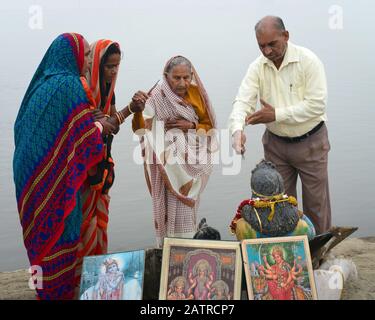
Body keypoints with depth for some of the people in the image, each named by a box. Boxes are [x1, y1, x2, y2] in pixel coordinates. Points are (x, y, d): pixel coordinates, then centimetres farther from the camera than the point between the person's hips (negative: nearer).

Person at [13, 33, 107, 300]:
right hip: (57, 176, -8)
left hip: (34, 173, 8)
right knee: (60, 230, 4)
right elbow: (87, 135, -22)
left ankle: (44, 285, 31)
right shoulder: (69, 85, -17)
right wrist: (101, 127, 0)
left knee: (42, 228, 18)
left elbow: (22, 126, 17)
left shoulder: (43, 82, 9)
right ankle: (60, 290, 16)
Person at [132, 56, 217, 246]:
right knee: (171, 207, -6)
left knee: (188, 206, 10)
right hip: (169, 163, -3)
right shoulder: (157, 97, -8)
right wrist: (137, 108, -32)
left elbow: (209, 126, 8)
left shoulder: (196, 93, 3)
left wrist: (191, 126, -10)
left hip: (192, 162, 4)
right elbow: (144, 129, -14)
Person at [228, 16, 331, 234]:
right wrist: (238, 130, -34)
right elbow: (243, 101, -14)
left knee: (316, 201, 5)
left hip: (310, 142, -3)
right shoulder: (258, 67, -5)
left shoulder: (308, 60, -16)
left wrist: (276, 114, -25)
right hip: (276, 144, 4)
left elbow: (317, 104, -22)